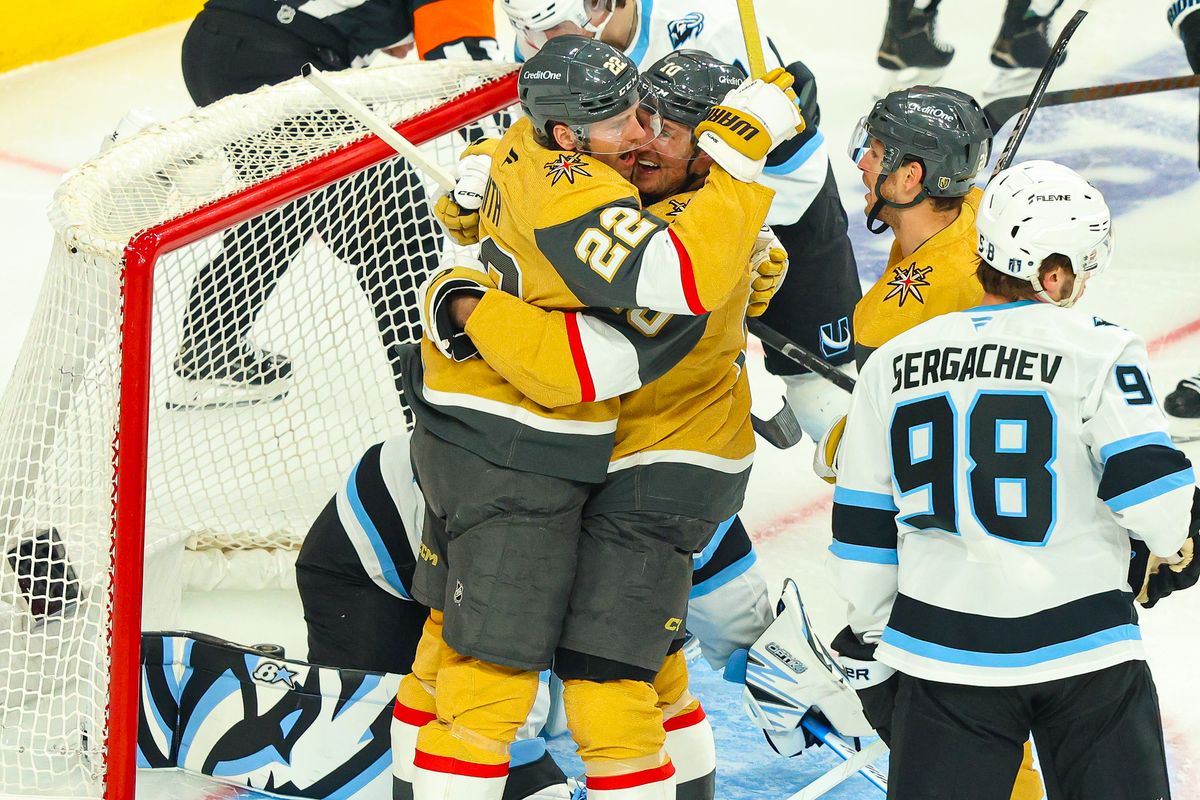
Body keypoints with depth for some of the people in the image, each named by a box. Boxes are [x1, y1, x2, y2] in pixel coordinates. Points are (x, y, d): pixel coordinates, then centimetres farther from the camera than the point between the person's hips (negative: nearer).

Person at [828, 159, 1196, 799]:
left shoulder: (891, 365, 5)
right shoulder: (1098, 351, -8)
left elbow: (863, 526, 9)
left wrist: (868, 640, 21)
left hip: (940, 653, 3)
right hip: (1083, 648, -3)